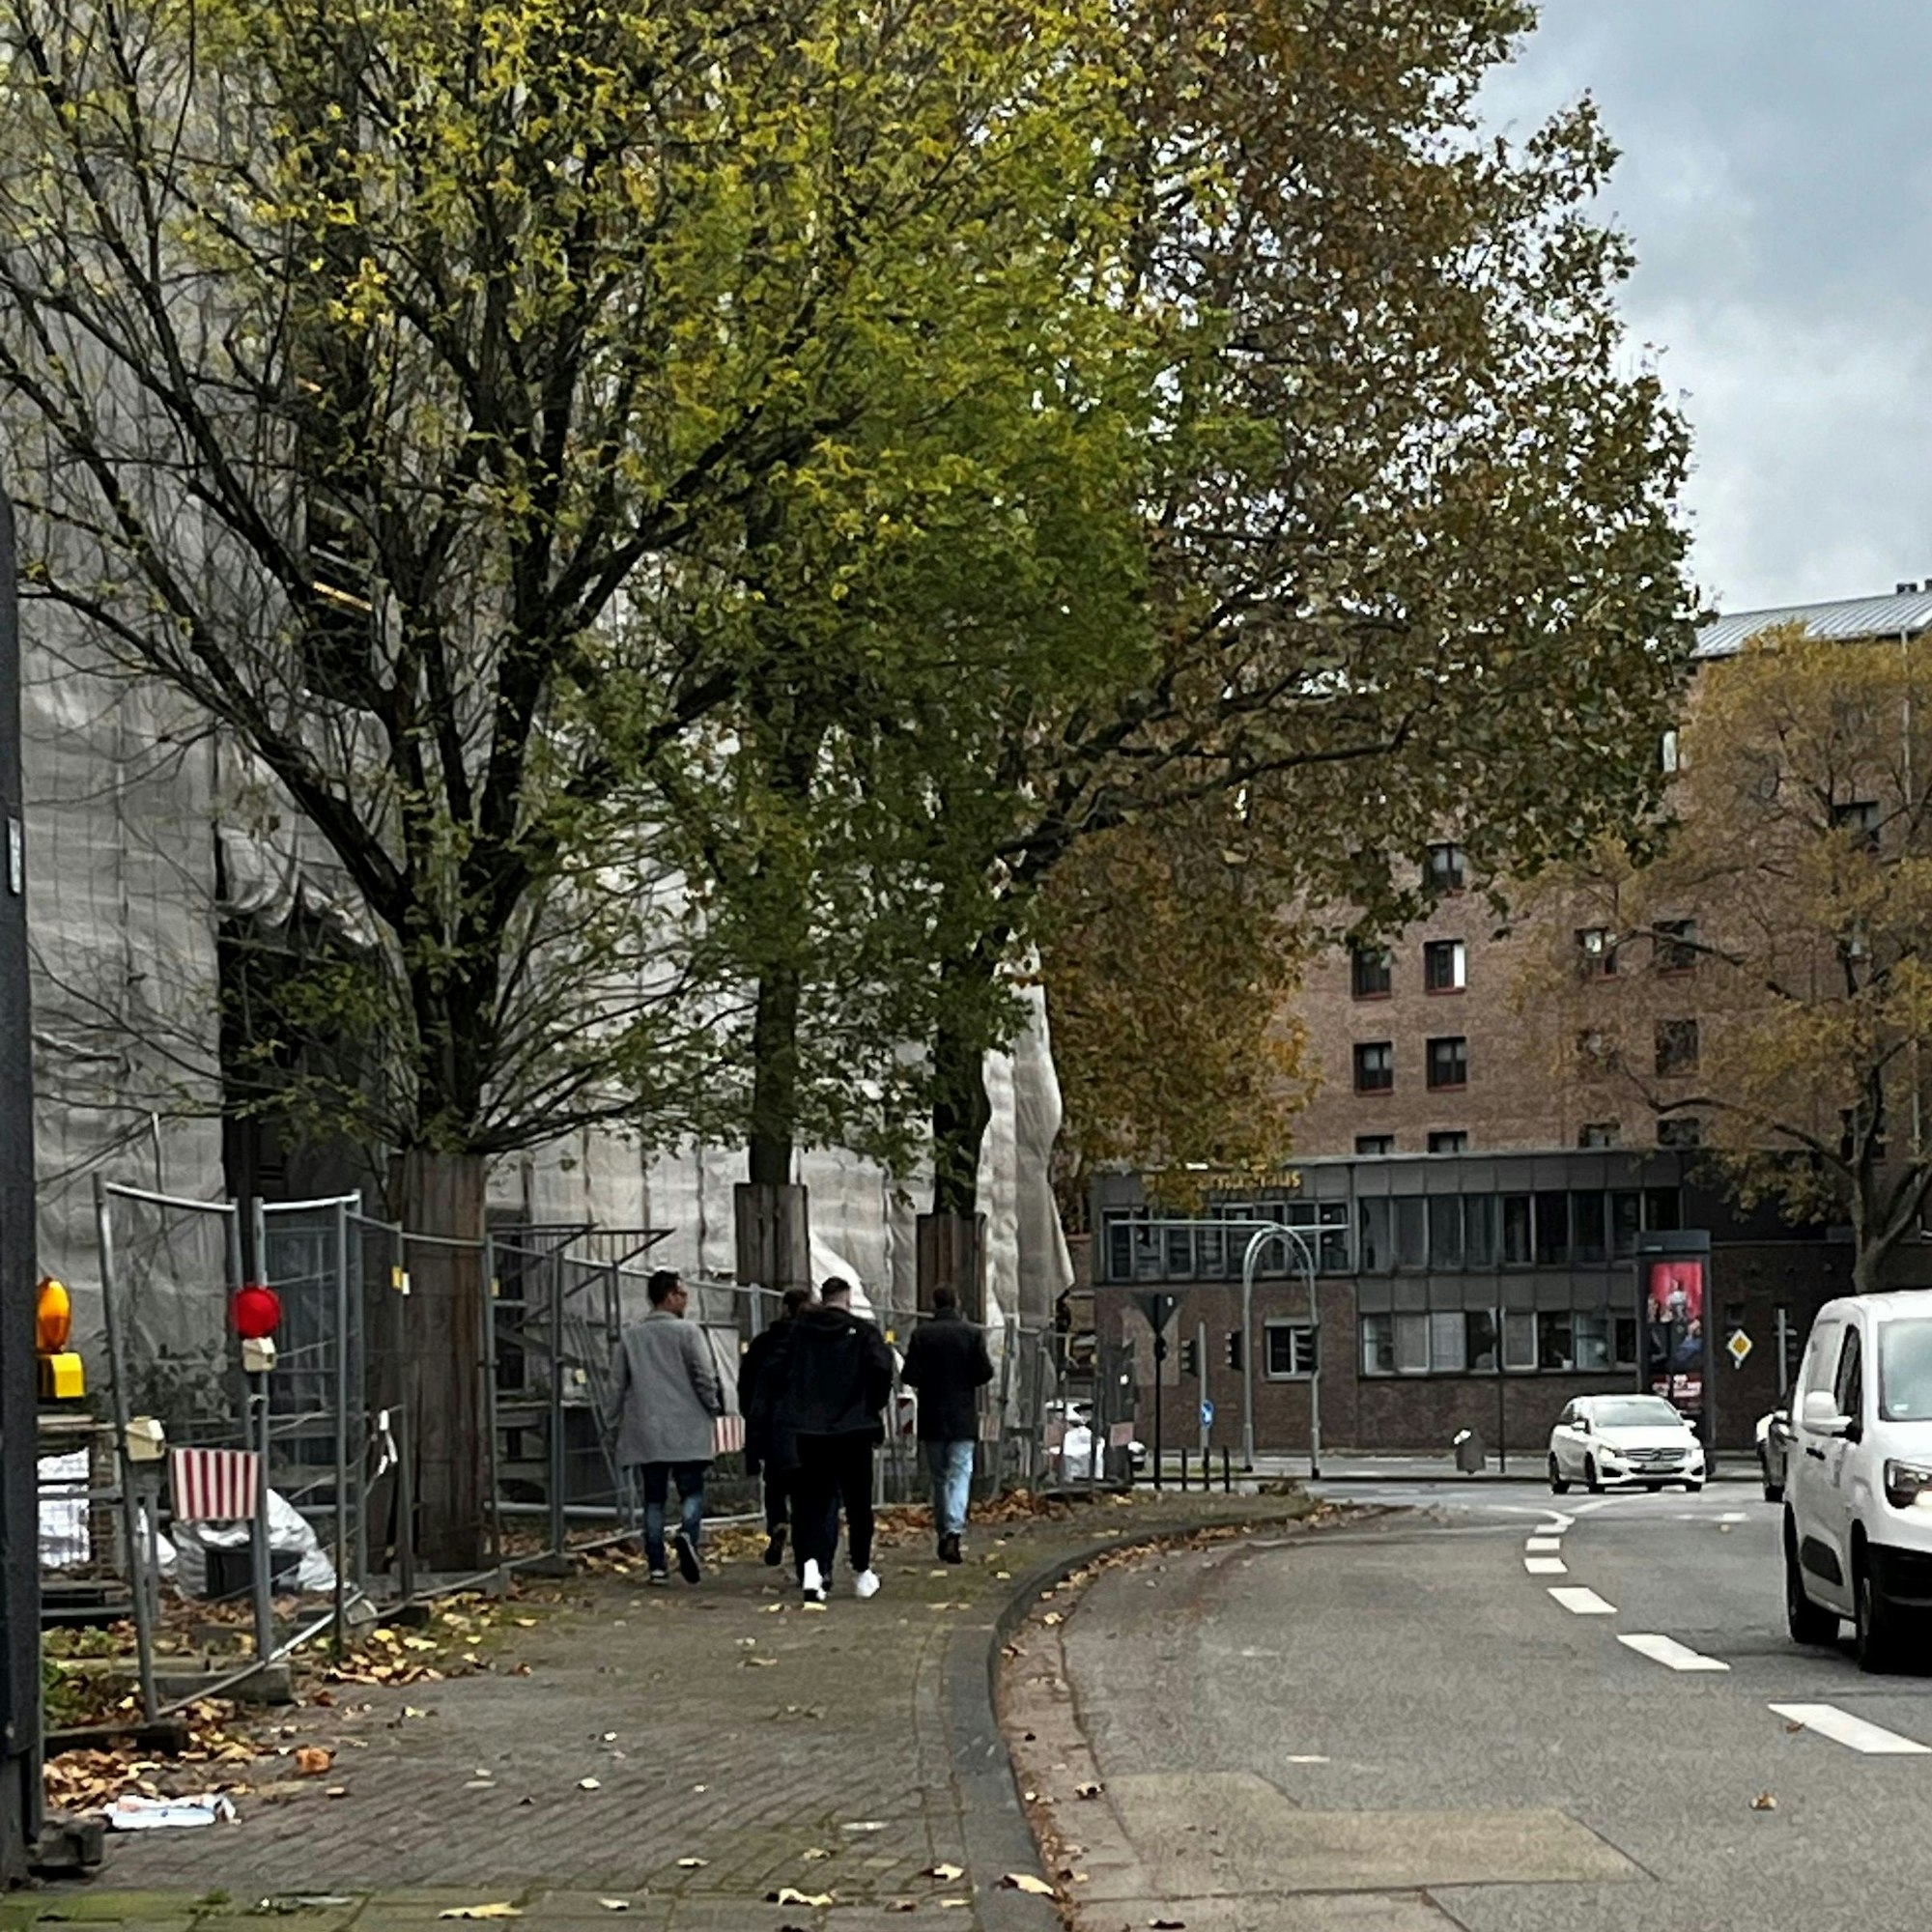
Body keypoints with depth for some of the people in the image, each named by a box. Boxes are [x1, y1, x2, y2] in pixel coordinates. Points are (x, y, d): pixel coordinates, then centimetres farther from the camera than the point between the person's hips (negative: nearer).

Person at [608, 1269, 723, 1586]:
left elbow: (619, 1385, 11)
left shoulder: (631, 1337, 9)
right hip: (686, 1431, -4)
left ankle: (656, 1565, 4)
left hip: (646, 1432, 4)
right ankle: (688, 1535, -25)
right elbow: (704, 1377, -8)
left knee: (654, 1499, 8)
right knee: (692, 1491, 3)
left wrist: (617, 1424, 19)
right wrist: (714, 1410, 6)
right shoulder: (688, 1332, -5)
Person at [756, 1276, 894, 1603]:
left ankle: (811, 1565, -18)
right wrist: (874, 1408, 0)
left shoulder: (798, 1328, 6)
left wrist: (769, 1417, 7)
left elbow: (774, 1371, 1)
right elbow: (882, 1367, -15)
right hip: (853, 1429, -2)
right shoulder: (861, 1331, -2)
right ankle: (861, 1573, 17)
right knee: (857, 1502, 11)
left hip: (808, 1430, 2)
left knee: (813, 1500, 4)